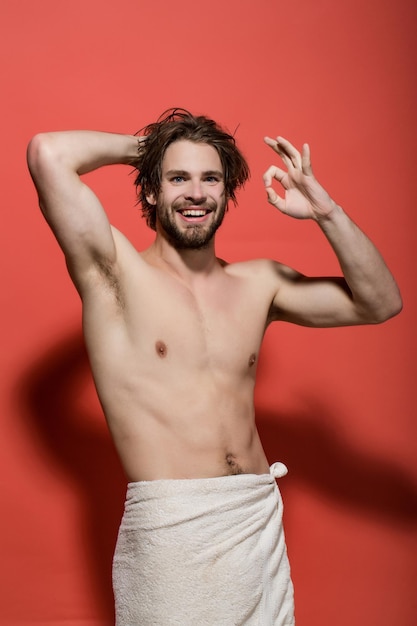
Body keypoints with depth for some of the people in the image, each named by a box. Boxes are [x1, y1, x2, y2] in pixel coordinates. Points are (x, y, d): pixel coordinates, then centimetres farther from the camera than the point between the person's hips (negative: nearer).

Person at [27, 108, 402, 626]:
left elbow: (380, 302, 9)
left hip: (262, 523, 5)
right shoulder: (116, 272, -4)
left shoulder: (259, 283, 9)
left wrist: (325, 211, -1)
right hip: (168, 526, -5)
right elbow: (47, 154, -17)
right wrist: (141, 146, 1)